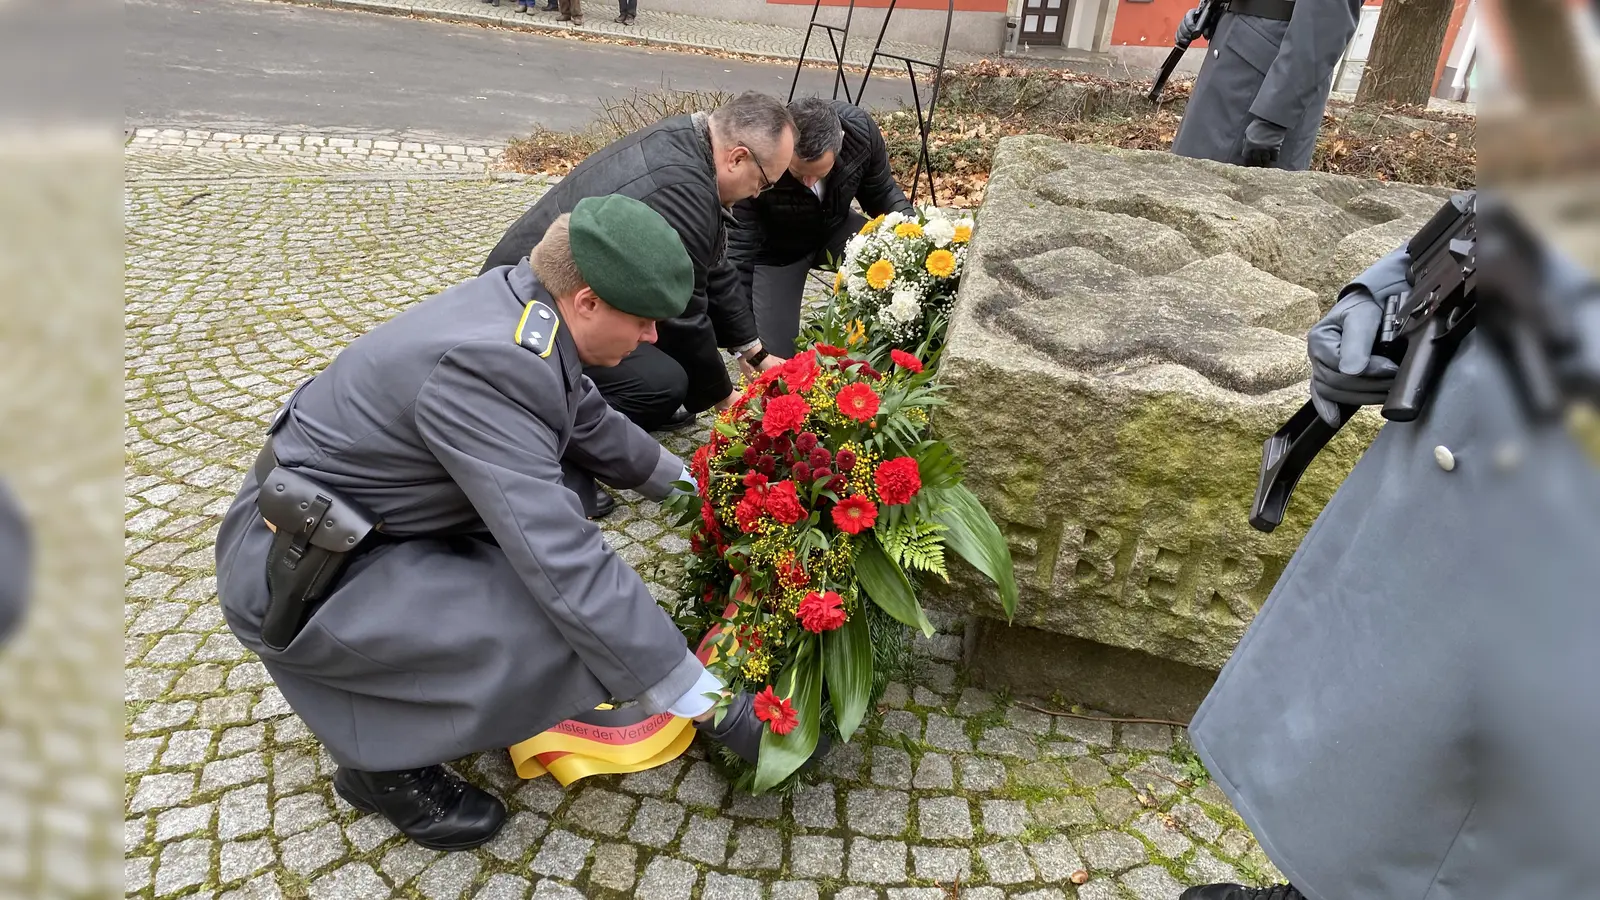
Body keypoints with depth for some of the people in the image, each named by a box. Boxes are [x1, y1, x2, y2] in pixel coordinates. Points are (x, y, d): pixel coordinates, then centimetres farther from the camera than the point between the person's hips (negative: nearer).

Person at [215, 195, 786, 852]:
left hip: (357, 518, 9)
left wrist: (685, 482, 23)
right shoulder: (484, 366, -32)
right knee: (560, 638, -24)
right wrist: (709, 705, -28)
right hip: (293, 572, -9)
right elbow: (568, 568, -34)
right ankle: (378, 756, 2)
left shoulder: (521, 296, -6)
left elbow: (589, 422, 13)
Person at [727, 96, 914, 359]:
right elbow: (740, 252, -29)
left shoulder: (861, 129, -28)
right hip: (777, 250, -2)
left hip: (835, 228, 3)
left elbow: (882, 193, -8)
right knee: (778, 357, -8)